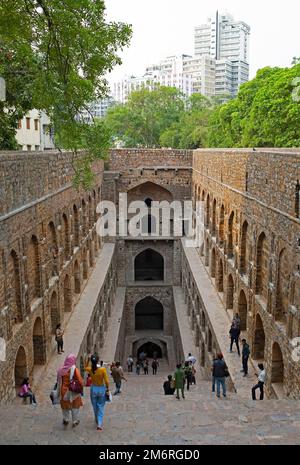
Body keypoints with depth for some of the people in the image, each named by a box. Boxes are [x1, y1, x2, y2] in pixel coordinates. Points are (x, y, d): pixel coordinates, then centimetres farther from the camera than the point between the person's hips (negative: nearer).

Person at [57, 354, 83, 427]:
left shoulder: (61, 370, -5)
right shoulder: (75, 370, -17)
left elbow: (59, 381, 3)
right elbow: (80, 381, -19)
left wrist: (59, 391, 14)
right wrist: (81, 389, -3)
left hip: (64, 390, 3)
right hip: (73, 391, -2)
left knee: (65, 405, 21)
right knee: (75, 406, 15)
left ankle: (66, 420, 27)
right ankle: (75, 421, 23)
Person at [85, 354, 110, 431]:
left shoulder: (90, 369, -11)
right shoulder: (103, 369, -19)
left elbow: (85, 368, 15)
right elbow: (106, 381, -14)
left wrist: (88, 360, 6)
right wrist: (108, 390, -1)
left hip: (93, 389, 2)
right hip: (101, 389, -2)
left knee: (95, 407, 20)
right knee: (101, 407, 10)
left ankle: (97, 421, 37)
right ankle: (99, 424, 0)